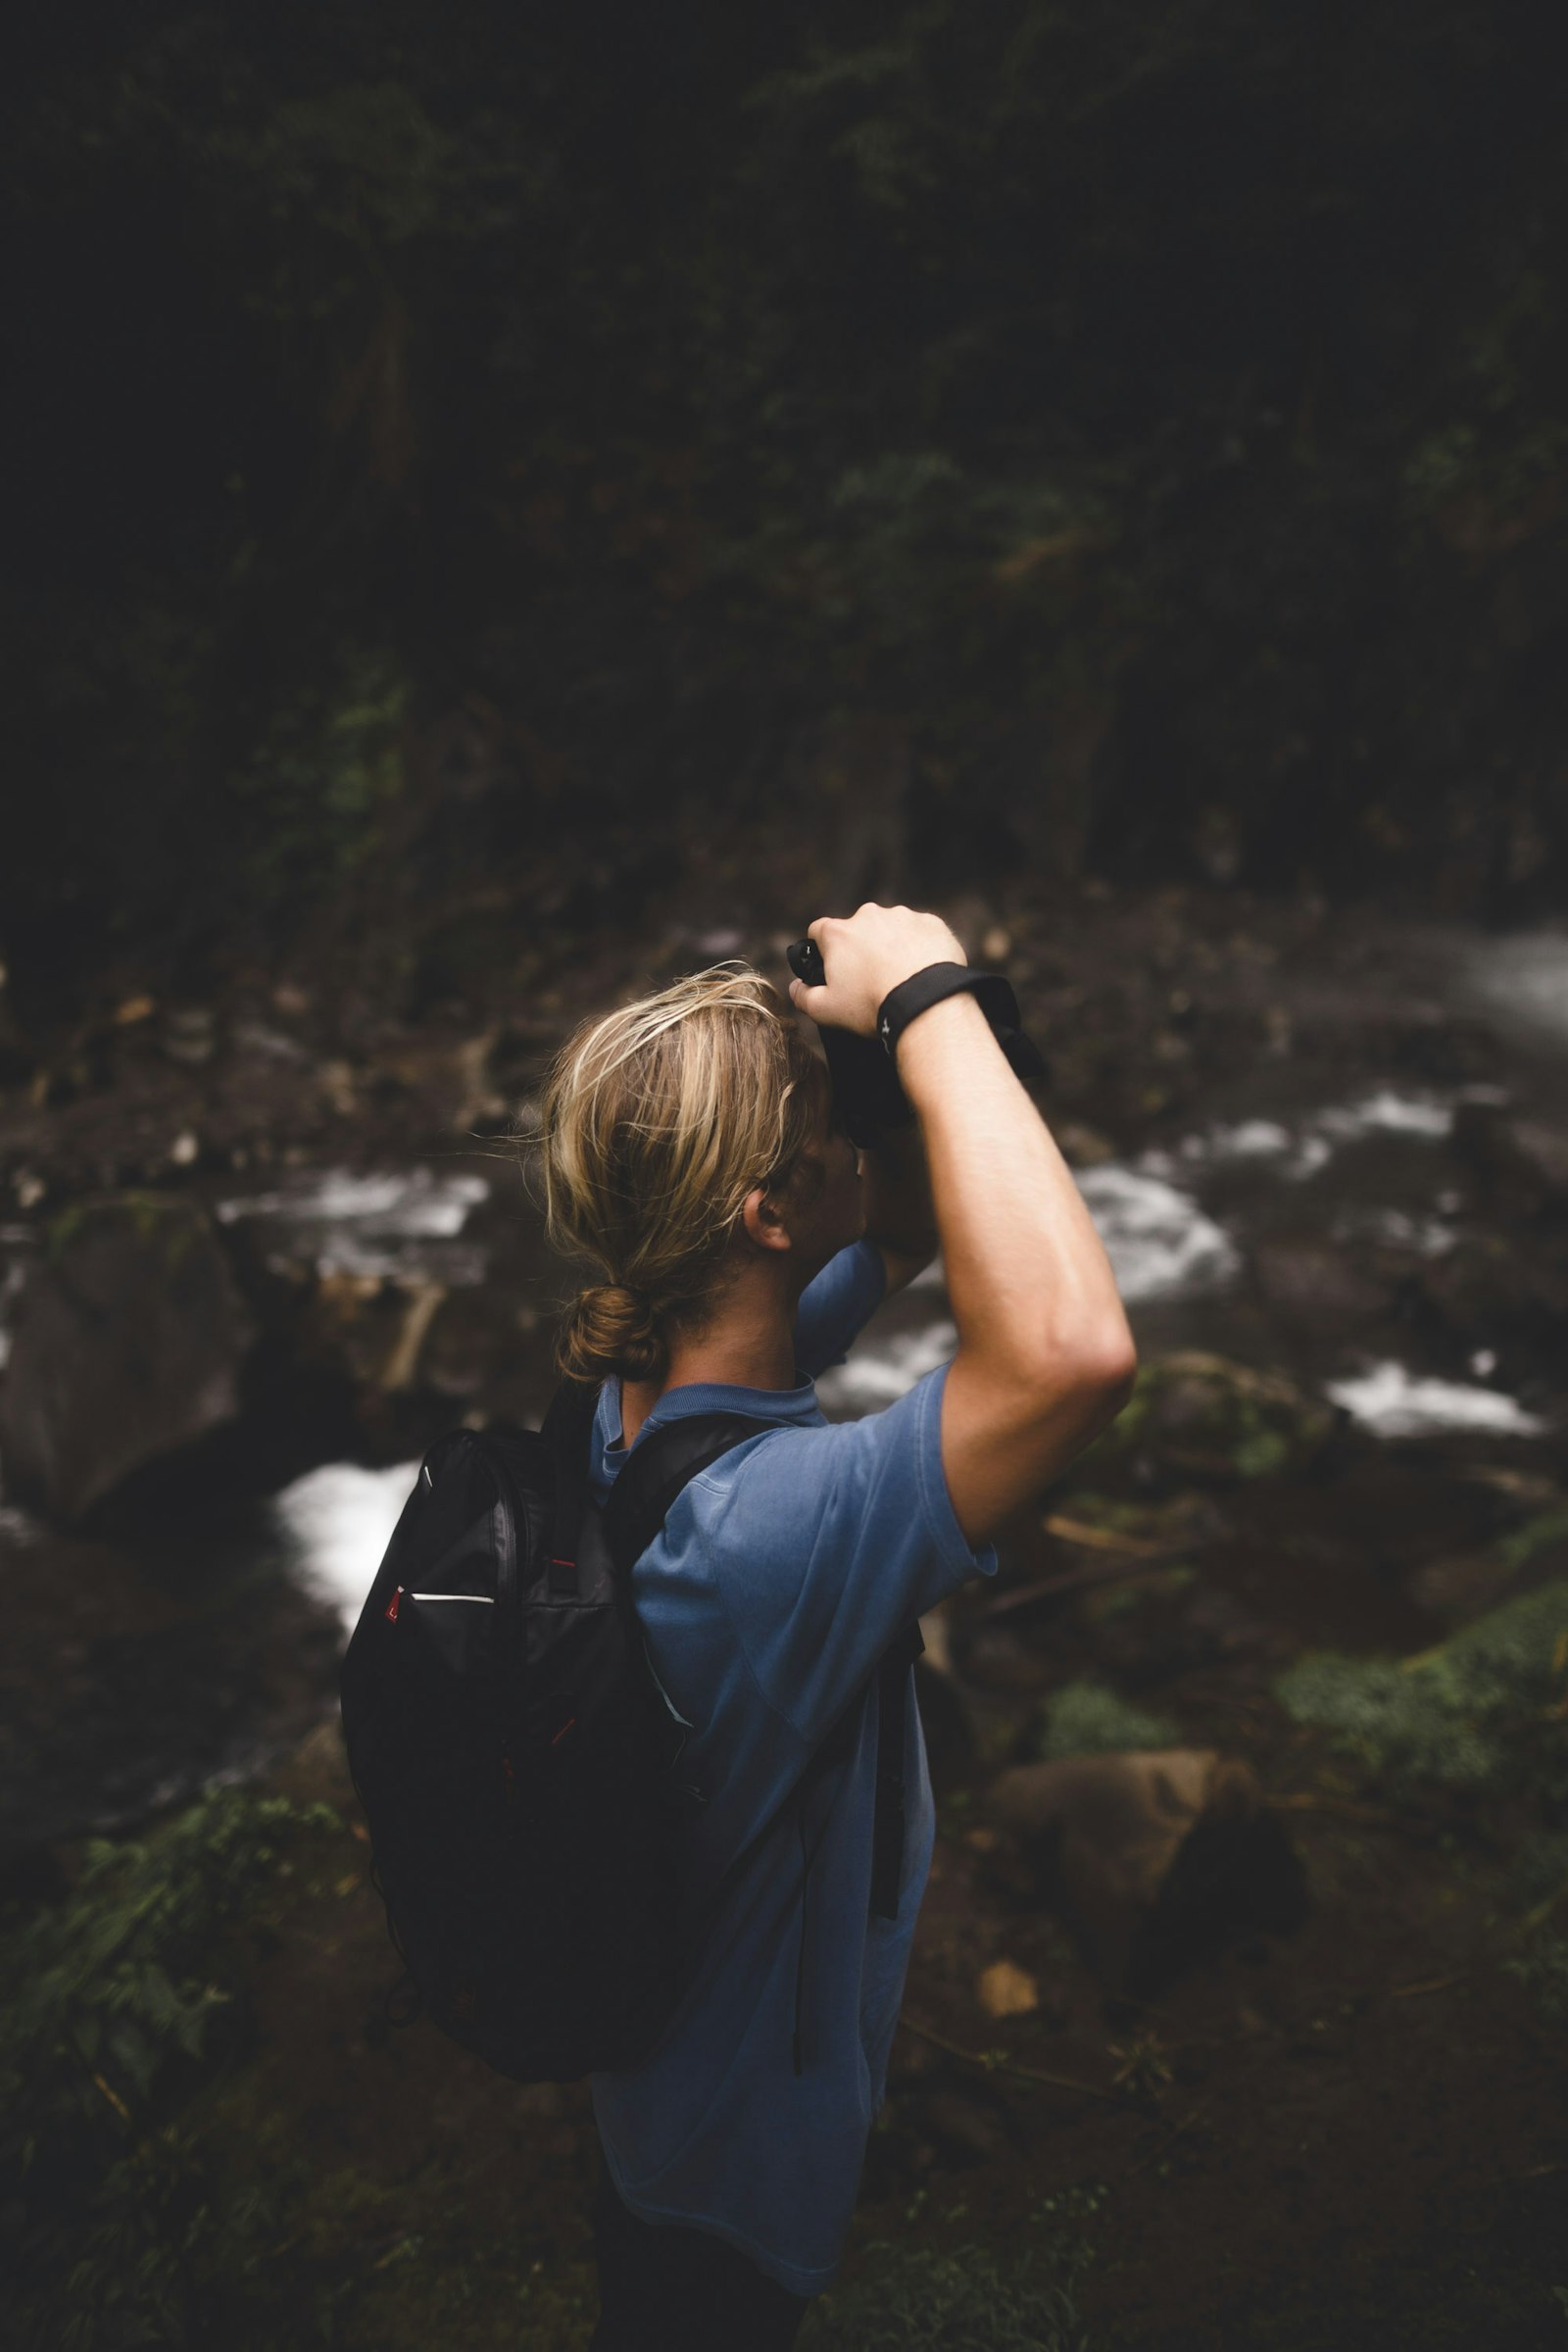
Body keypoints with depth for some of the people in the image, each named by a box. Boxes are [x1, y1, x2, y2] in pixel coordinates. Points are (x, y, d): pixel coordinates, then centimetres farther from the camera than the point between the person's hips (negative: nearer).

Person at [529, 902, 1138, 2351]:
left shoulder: (641, 1379, -16)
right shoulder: (757, 1522, -44)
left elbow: (910, 1227, -3)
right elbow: (1071, 1348, -59)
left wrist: (900, 1056, -24)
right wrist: (927, 1002, -47)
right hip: (746, 2149, -7)